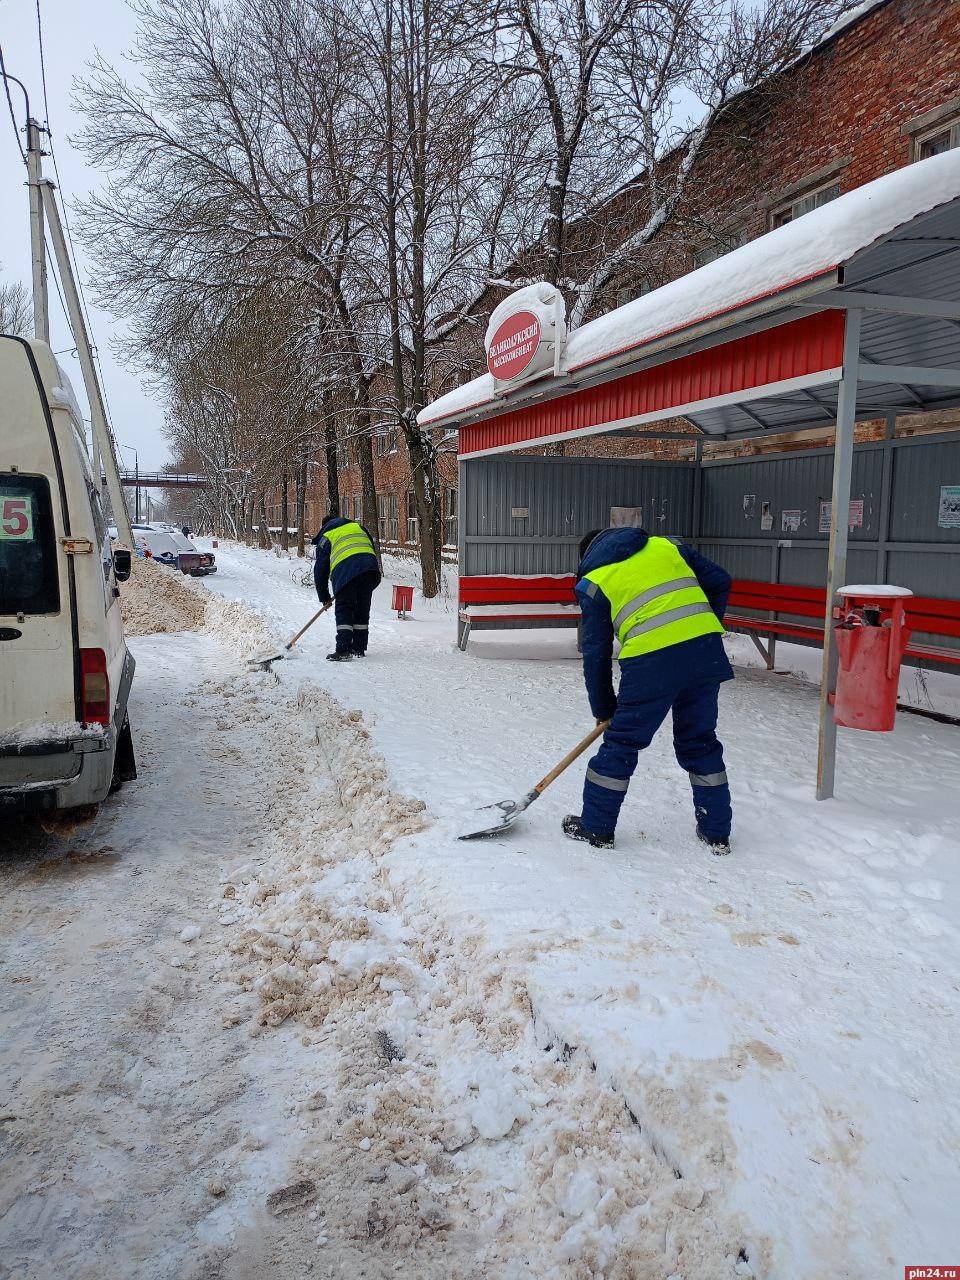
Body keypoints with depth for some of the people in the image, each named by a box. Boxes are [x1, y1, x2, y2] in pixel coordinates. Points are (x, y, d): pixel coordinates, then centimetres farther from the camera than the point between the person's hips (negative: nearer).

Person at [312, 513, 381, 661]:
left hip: (345, 571, -4)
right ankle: (359, 648, 18)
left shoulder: (326, 536, 20)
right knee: (362, 610, 13)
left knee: (343, 611, 0)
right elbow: (373, 549, 24)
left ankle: (343, 651, -10)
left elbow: (320, 568, 17)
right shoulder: (358, 527, 30)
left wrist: (324, 596, 23)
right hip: (370, 569, 4)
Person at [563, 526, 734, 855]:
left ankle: (596, 827, 22)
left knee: (622, 742, 10)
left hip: (652, 661, -4)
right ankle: (716, 832, 27)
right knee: (700, 741, 19)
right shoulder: (666, 546, 22)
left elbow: (596, 652, 11)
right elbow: (720, 581, 18)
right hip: (706, 651, 4)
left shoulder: (592, 581, 12)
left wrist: (603, 709, 20)